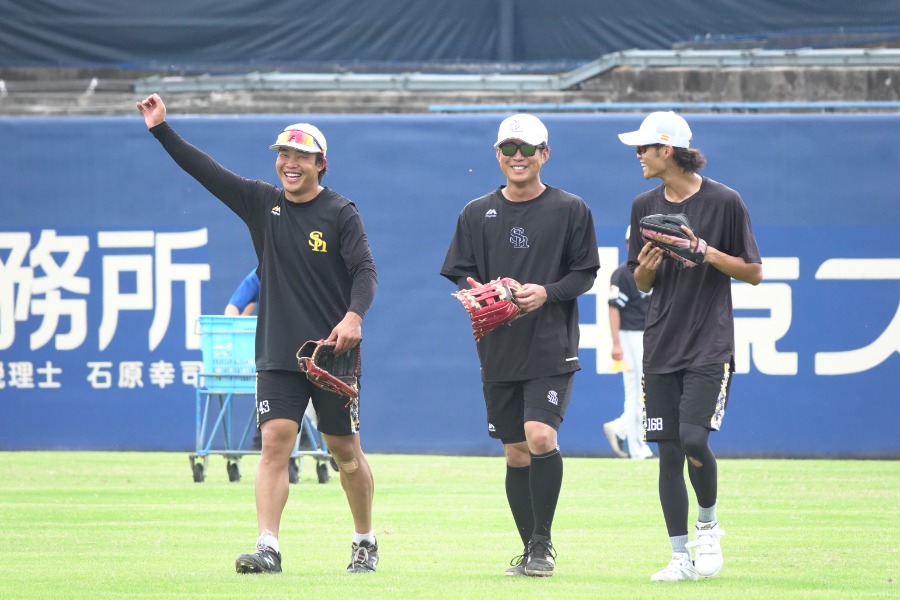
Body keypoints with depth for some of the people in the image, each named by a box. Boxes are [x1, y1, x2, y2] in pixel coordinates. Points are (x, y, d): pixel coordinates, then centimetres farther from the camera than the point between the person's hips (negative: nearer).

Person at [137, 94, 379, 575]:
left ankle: (365, 543, 23)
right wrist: (161, 130, -1)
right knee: (275, 440, -11)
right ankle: (267, 548, -17)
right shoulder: (262, 203, 8)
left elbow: (365, 271, -10)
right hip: (277, 352, 3)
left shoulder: (340, 214, -3)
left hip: (332, 351, -3)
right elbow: (205, 171, 5)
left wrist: (354, 316, -26)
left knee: (346, 450, 5)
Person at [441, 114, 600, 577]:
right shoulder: (476, 214, 9)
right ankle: (531, 552, 16)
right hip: (497, 349, 3)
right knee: (516, 453, 6)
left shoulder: (570, 210, 2)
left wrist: (547, 293, -15)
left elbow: (585, 274, 2)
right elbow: (456, 277, 10)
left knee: (540, 435, -20)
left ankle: (542, 542, -7)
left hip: (552, 348, -3)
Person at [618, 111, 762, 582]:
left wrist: (707, 252, -14)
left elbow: (753, 273, -1)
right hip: (661, 344, 5)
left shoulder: (724, 202, -4)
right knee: (668, 451, 1)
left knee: (693, 439, -18)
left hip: (710, 344, -5)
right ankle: (681, 557, 7)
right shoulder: (645, 206, 10)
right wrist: (645, 269, -7)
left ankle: (708, 524, 9)